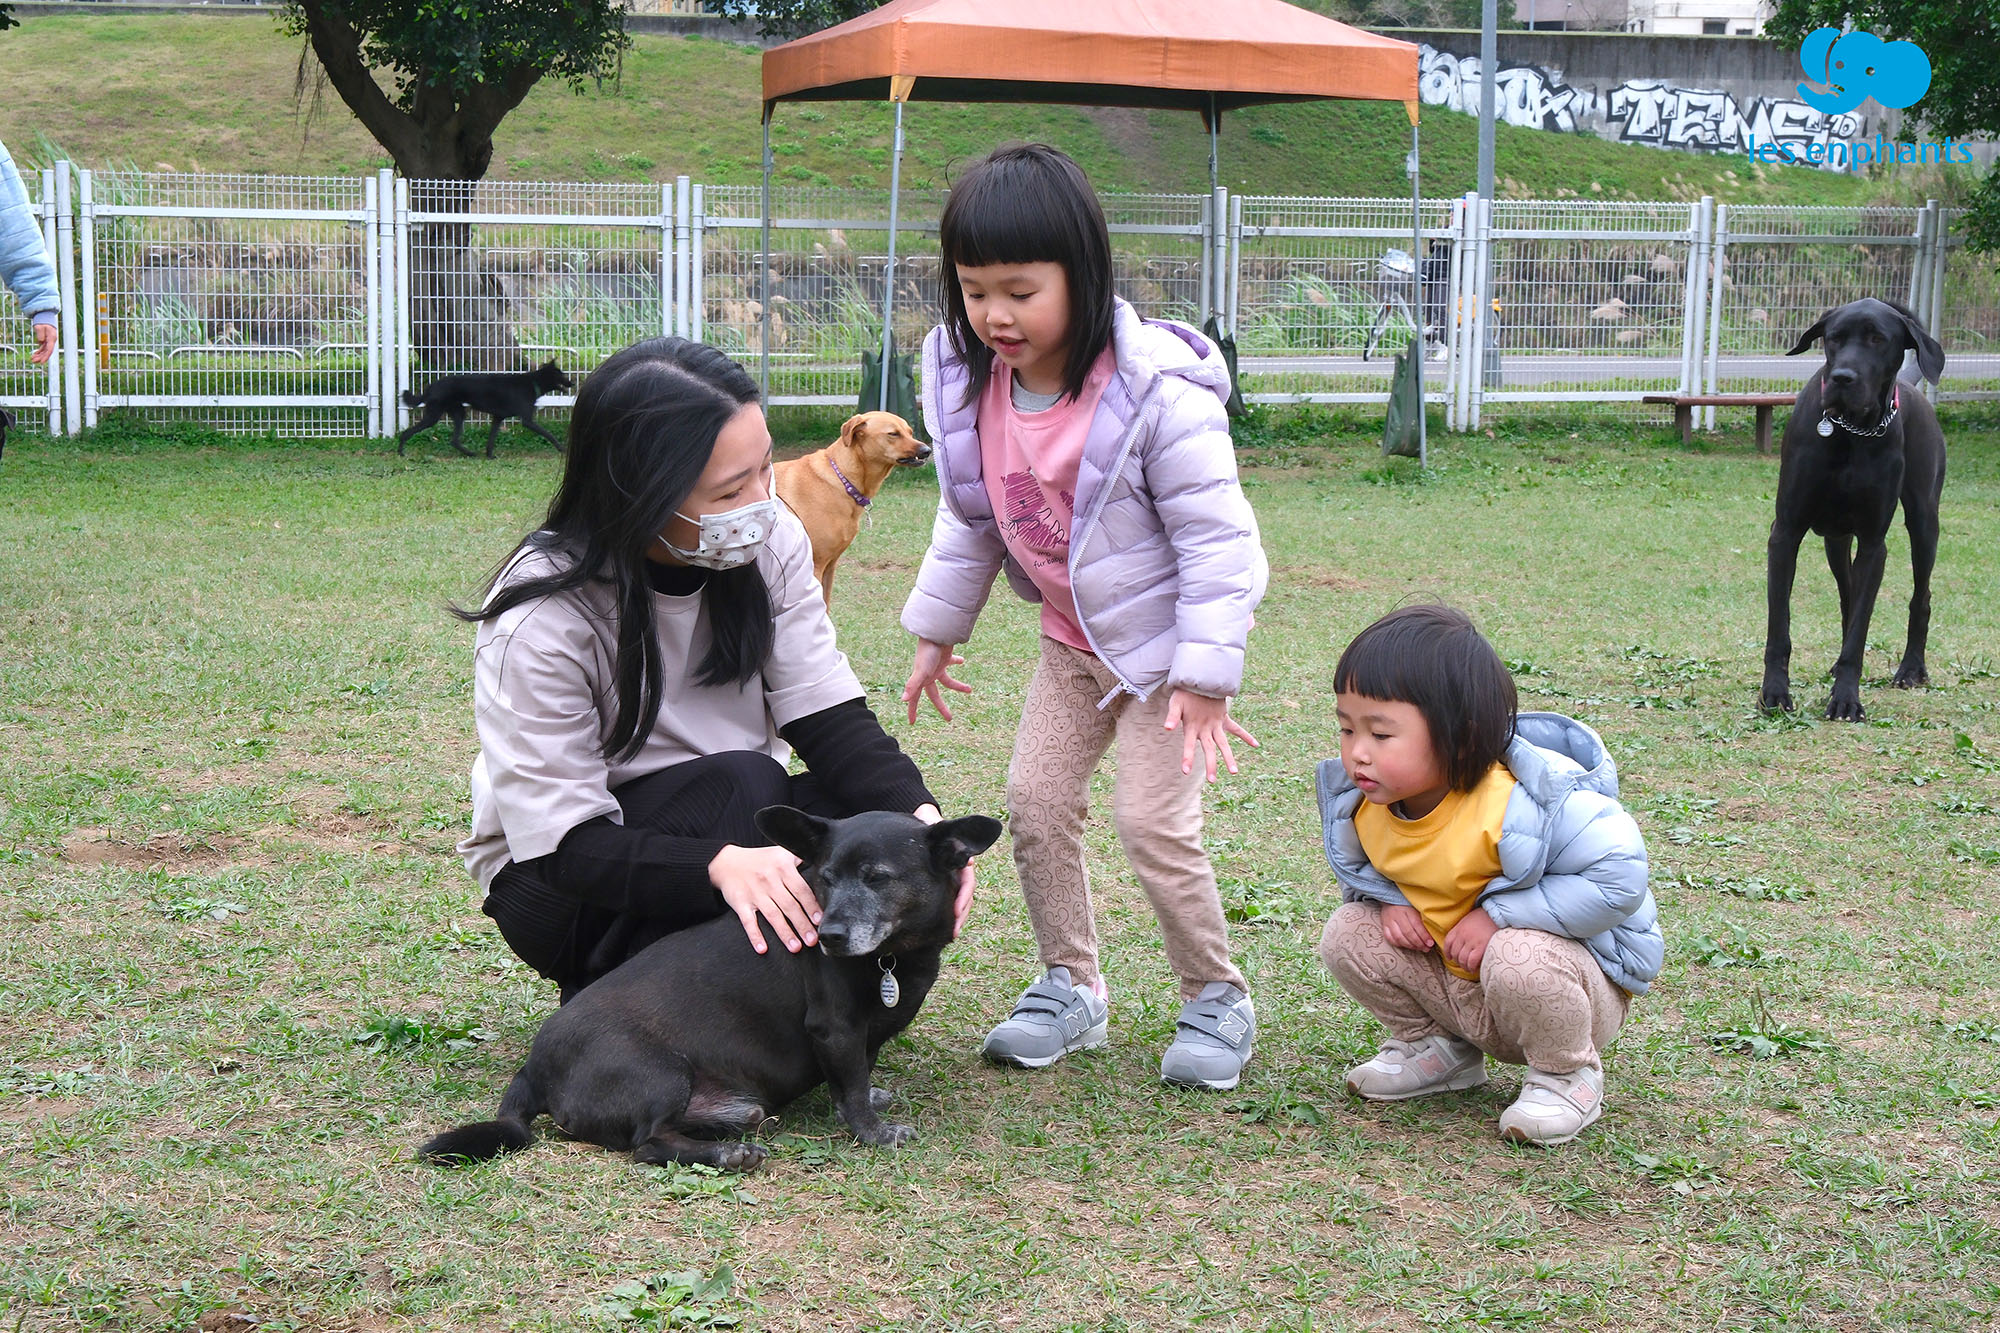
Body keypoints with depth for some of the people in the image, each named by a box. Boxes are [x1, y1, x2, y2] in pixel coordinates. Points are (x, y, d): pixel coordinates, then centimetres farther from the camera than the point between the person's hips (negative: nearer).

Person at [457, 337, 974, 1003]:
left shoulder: (769, 542, -12)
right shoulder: (541, 618, -27)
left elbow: (829, 718, -12)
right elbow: (567, 842, -28)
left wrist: (918, 814, -32)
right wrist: (720, 864, -46)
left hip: (737, 829, 5)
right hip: (556, 883, -5)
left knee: (883, 815, -22)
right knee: (740, 783, -33)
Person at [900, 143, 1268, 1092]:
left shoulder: (1157, 392, -29)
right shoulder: (972, 384, -9)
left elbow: (1217, 538, -23)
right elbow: (969, 520, 8)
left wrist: (1205, 676, -24)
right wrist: (937, 630, 13)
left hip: (1167, 640, -7)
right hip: (1076, 637, 7)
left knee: (1151, 819, -9)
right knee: (1035, 800, 5)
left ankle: (1217, 1000, 11)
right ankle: (1071, 988, 21)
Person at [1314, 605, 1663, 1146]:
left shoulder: (1518, 806, -33)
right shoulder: (1363, 804, -10)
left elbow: (1619, 876, -35)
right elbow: (1359, 867, 14)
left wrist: (1498, 914, -32)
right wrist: (1388, 900, -12)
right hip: (1453, 989, 6)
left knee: (1518, 959, -39)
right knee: (1347, 933, -10)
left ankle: (1566, 1077, -8)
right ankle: (1437, 1047, 14)